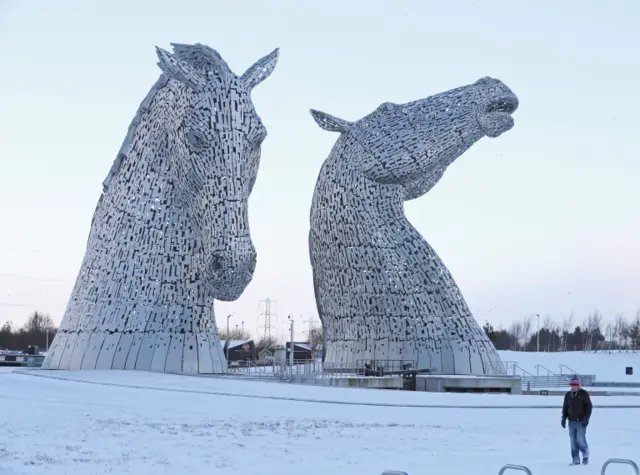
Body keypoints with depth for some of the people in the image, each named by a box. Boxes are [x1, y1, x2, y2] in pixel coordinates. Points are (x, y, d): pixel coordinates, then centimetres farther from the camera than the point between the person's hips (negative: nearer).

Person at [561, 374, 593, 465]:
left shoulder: (584, 394, -4)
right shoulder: (568, 395, 9)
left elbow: (589, 406, -4)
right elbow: (565, 407, 15)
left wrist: (586, 418, -12)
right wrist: (564, 419, 7)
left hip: (581, 421, -4)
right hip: (571, 422, 4)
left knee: (580, 440, -9)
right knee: (573, 441, 2)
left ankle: (585, 455, 16)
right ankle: (575, 460, 8)